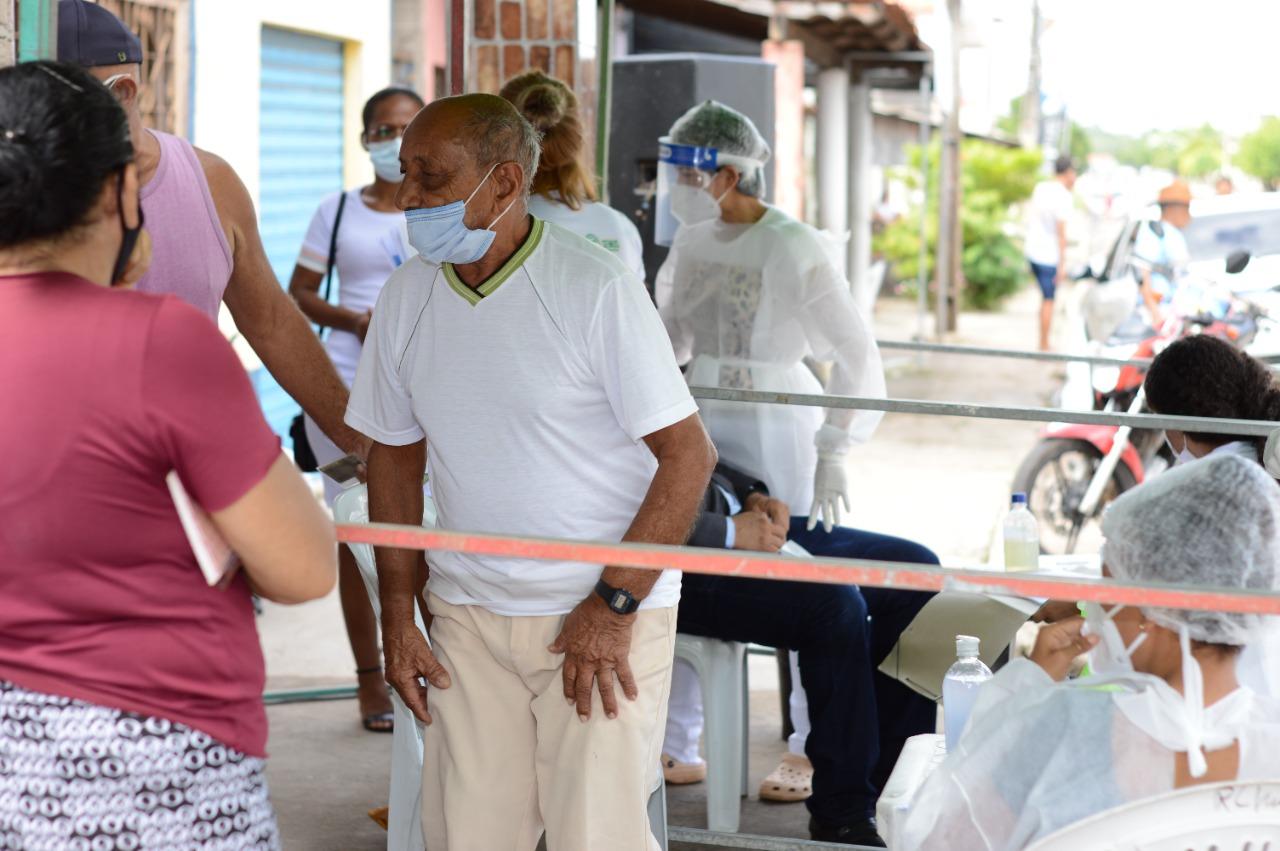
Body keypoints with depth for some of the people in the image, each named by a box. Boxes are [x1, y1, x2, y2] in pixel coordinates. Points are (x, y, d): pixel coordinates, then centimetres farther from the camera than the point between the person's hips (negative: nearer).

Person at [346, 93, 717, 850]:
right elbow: (395, 455, 12)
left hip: (607, 615, -4)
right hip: (468, 611, 4)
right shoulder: (406, 297, 3)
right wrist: (397, 616, 6)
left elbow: (689, 454, -12)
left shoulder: (595, 288, -13)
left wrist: (614, 605, -14)